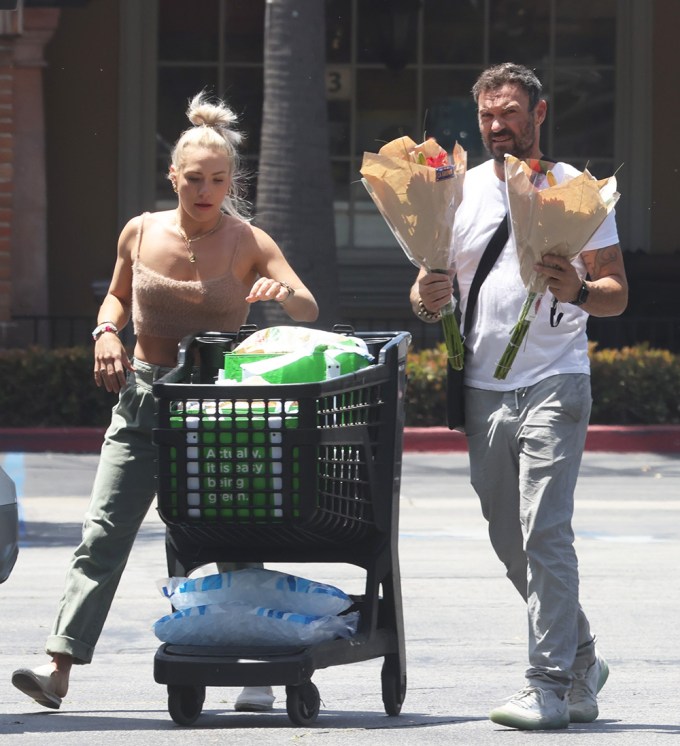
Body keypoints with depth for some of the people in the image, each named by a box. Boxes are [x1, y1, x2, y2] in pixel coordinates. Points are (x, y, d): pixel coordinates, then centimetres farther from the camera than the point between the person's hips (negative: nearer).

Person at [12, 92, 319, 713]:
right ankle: (60, 667, -10)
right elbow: (118, 294, 22)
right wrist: (107, 331, 1)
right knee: (104, 533, -5)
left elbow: (310, 310, -12)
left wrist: (283, 292, -34)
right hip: (144, 394, 2)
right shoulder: (141, 233, 4)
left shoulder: (248, 243, -4)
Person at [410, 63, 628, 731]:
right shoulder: (460, 192, 11)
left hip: (553, 382, -5)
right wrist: (426, 296, -11)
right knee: (509, 542, 10)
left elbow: (617, 294, 0)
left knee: (544, 532, -14)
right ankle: (580, 656, 27)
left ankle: (551, 684, -12)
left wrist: (579, 292, -22)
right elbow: (430, 297, 13)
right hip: (483, 391, 5)